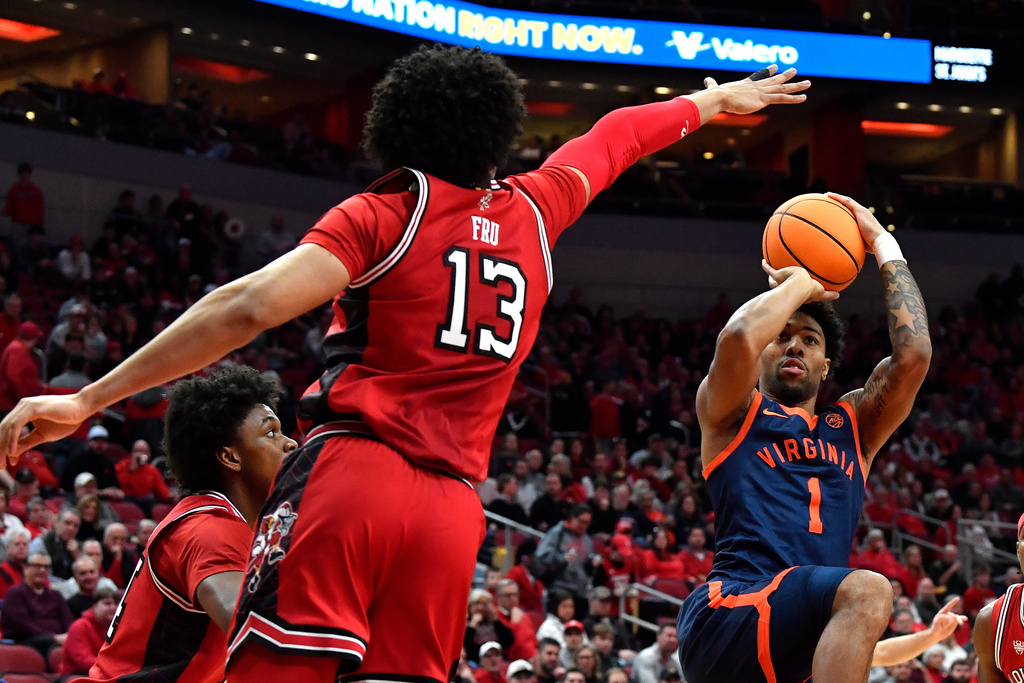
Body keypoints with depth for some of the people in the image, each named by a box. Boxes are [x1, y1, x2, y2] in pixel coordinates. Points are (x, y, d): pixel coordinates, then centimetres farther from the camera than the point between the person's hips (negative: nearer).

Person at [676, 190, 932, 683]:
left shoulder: (852, 427, 29)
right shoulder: (731, 414, 15)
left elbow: (913, 354, 12)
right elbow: (739, 339, -9)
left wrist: (885, 248, 20)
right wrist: (799, 284, 10)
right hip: (727, 610, -7)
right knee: (866, 592, -30)